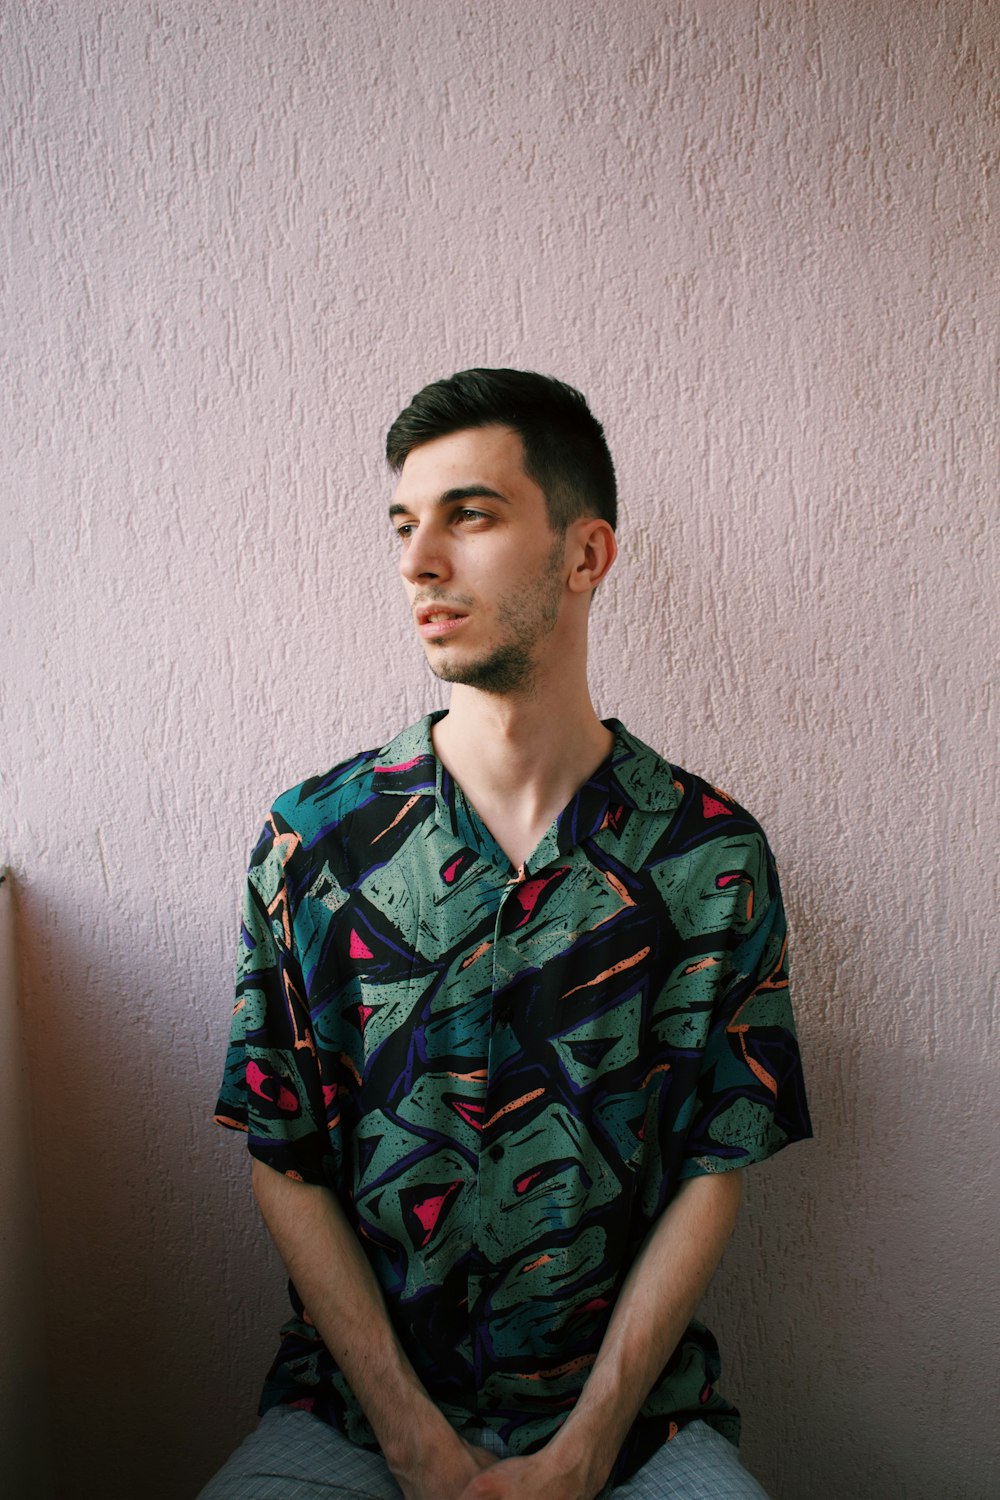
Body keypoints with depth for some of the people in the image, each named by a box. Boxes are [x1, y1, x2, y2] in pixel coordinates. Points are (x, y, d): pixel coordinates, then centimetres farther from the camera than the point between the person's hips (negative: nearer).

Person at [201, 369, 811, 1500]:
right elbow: (286, 1165, -3)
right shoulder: (313, 840, -6)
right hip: (355, 1404, 0)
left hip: (630, 1408, 1)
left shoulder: (712, 854, -6)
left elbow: (713, 1172, -4)